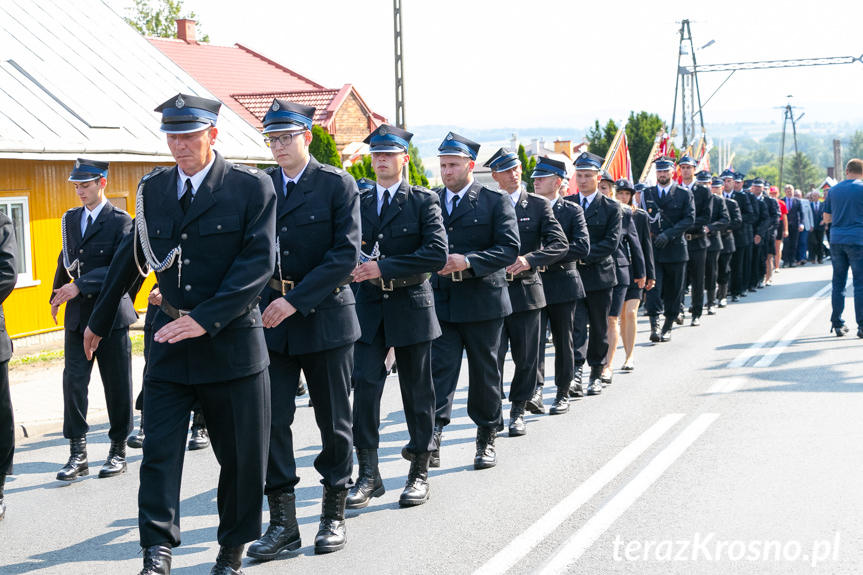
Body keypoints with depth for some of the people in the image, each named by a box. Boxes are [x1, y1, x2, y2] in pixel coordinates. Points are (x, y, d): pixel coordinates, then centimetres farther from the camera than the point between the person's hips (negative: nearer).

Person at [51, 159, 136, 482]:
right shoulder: (71, 219, 12)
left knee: (117, 386, 4)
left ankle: (118, 452, 16)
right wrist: (58, 295, 18)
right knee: (73, 382, -2)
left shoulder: (120, 221, -7)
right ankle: (78, 455, 4)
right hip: (77, 314, 5)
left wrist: (80, 285, -21)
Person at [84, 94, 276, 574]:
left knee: (241, 455, 8)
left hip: (232, 341, -3)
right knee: (160, 449, -4)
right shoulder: (153, 189, 8)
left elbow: (259, 262, -15)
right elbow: (132, 258, 20)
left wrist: (205, 319, -23)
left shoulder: (252, 187, -6)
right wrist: (100, 320, 27)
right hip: (170, 342, 3)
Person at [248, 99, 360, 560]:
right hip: (270, 317, 3)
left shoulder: (337, 184, -4)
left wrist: (295, 300, -19)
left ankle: (334, 514, 22)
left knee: (333, 420, 7)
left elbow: (346, 254, -13)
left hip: (325, 315, -3)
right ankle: (282, 522, 10)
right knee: (271, 419, 0)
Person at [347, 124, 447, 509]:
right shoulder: (360, 204, 10)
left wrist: (384, 268, -19)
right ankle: (368, 474, 1)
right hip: (369, 308, 3)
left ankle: (419, 473, 20)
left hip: (411, 307, -3)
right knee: (365, 387, -7)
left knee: (417, 393, 7)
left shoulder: (424, 201, -2)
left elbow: (437, 254, -14)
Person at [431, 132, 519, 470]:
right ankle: (432, 436, -15)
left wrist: (469, 261, -22)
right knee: (439, 367, -9)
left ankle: (487, 438, 23)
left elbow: (509, 248, -11)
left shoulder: (496, 201, -2)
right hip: (441, 301, 2)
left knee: (484, 372, 9)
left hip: (483, 301, -2)